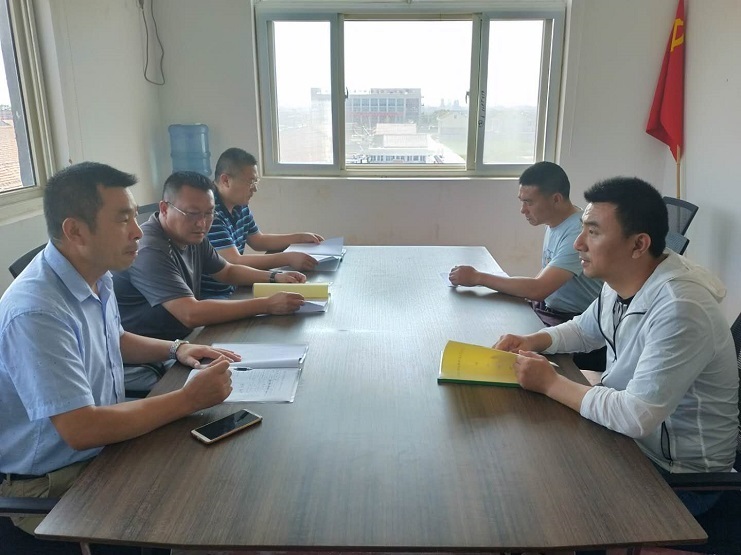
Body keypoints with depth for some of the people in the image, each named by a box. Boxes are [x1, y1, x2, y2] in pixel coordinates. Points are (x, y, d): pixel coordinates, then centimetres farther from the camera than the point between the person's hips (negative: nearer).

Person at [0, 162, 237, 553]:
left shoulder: (94, 274, -2)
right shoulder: (35, 313, -30)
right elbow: (80, 429, -31)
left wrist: (176, 349, 0)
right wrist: (189, 399, -25)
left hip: (104, 444, 8)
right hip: (49, 481, -8)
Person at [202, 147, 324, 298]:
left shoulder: (240, 206, 6)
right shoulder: (211, 212, -23)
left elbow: (258, 241, 20)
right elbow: (234, 262, -27)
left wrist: (301, 237, 13)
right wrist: (288, 259, -26)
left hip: (233, 289, 9)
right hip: (208, 296, -9)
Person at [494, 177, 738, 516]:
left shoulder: (680, 309, -32)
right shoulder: (622, 282, -4)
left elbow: (636, 417, -34)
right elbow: (585, 331, 14)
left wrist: (551, 383, -23)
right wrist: (533, 341, -5)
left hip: (678, 475, -7)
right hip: (629, 437, 7)